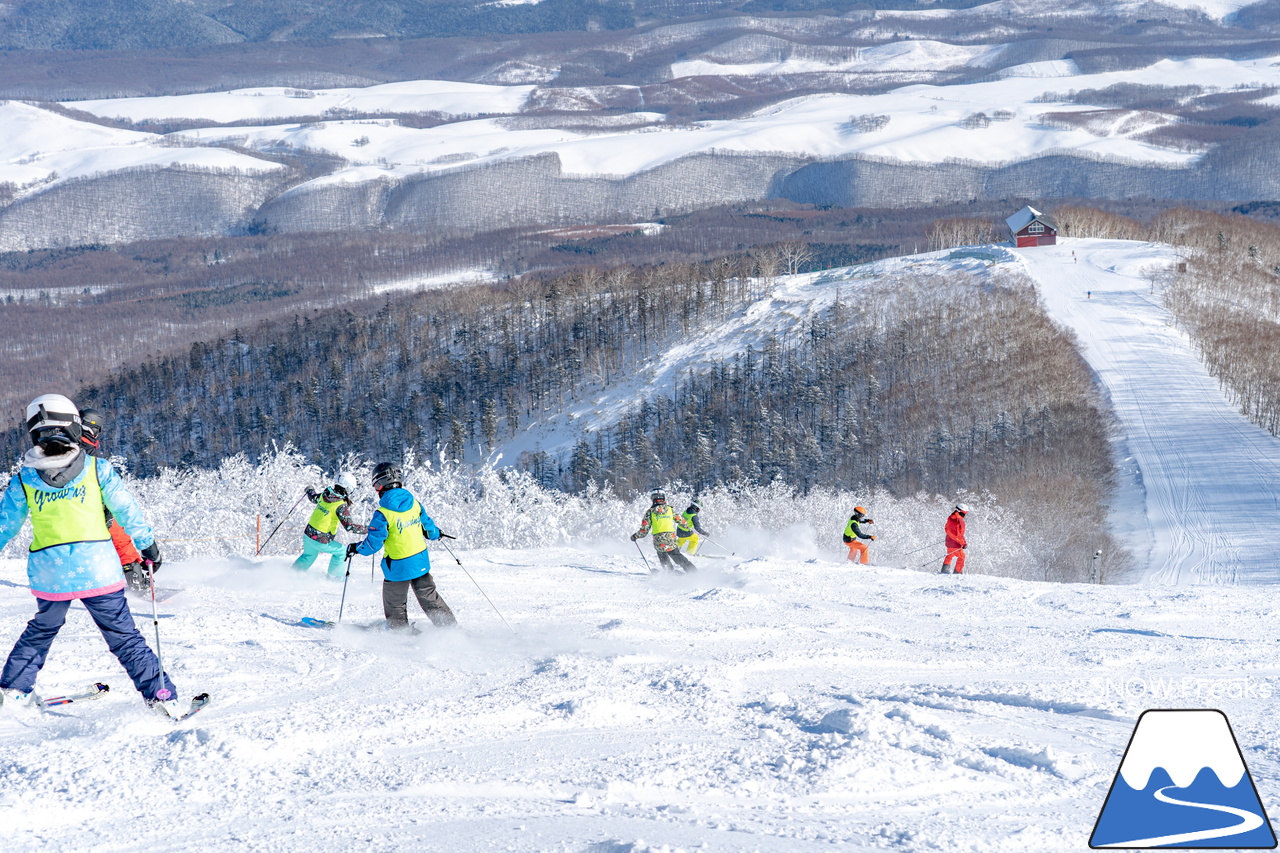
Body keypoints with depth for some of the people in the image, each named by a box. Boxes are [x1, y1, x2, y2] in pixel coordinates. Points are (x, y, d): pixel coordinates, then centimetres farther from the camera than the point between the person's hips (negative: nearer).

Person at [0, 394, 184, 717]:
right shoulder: (97, 469, -5)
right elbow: (126, 509, 0)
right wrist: (148, 543, 12)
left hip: (49, 573, 2)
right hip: (98, 569, -2)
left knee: (41, 630, 26)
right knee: (124, 636, 6)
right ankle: (160, 693, 1)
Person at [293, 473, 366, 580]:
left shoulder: (324, 495, -1)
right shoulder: (342, 506, -20)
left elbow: (313, 498, 22)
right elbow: (349, 526, -22)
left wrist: (309, 490, 45)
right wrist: (368, 530, -14)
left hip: (308, 534, 7)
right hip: (321, 541, -7)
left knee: (308, 556, 32)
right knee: (341, 551, 19)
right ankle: (336, 577, 28)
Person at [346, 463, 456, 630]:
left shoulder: (382, 514, -21)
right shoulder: (414, 503, -4)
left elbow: (373, 544, -18)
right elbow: (427, 526, 11)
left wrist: (355, 548, 1)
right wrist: (435, 533, 34)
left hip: (399, 566, -6)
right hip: (421, 562, 6)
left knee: (395, 604, 14)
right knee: (429, 597, 20)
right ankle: (450, 626, 22)